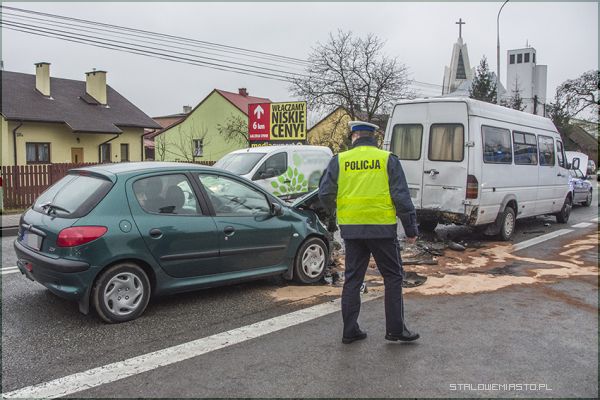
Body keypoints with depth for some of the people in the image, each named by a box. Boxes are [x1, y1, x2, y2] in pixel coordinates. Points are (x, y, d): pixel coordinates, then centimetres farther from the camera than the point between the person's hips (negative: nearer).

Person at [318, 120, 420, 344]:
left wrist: (332, 211, 20)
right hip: (382, 227, -2)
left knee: (352, 279, 12)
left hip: (351, 229, 2)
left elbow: (325, 193, -1)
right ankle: (395, 329, 13)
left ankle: (350, 331, 16)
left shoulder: (339, 160, 3)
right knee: (393, 277, 11)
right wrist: (411, 229, 1)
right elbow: (402, 197, -4)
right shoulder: (387, 159, 0)